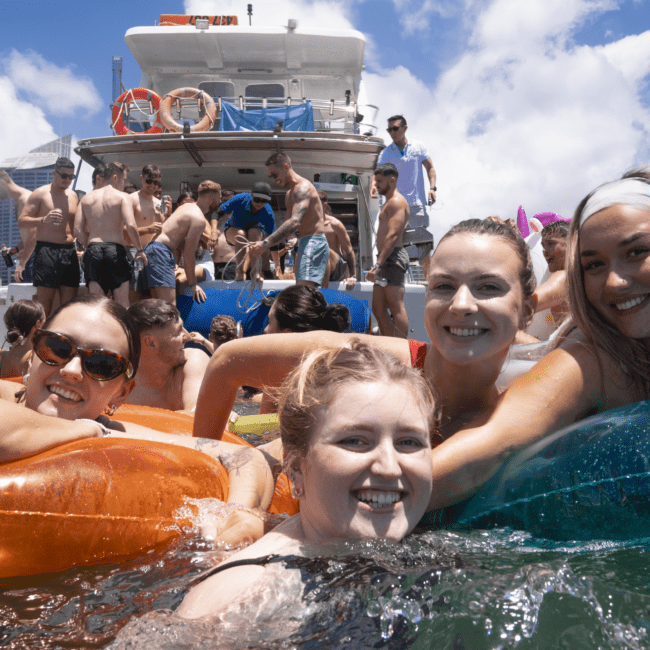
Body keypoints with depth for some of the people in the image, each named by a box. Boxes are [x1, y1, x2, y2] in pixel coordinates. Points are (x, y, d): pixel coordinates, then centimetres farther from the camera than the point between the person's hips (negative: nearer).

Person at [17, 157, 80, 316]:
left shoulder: (73, 196, 18)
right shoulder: (40, 194, 1)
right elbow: (21, 221, -5)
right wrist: (43, 219, -21)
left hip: (69, 251, 5)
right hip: (47, 251, -5)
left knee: (70, 304, 3)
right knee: (44, 304, -8)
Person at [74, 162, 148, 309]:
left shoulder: (87, 198, 15)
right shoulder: (122, 197, 2)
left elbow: (78, 229, 6)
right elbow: (130, 225, -13)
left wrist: (89, 247, 15)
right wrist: (139, 250, -2)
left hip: (93, 251, 4)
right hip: (116, 250, -4)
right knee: (122, 303, 3)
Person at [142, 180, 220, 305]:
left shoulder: (186, 206, 18)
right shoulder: (199, 219, -10)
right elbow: (188, 253, -14)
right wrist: (193, 284, -9)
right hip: (161, 252, -11)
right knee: (169, 306, -18)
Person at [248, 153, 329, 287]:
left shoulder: (303, 187, -12)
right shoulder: (289, 195, 21)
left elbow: (295, 222, -27)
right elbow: (288, 226, 25)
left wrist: (266, 243, -32)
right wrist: (264, 244, 11)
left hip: (314, 243, -11)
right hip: (305, 243, 11)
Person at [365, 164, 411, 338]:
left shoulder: (397, 201, -8)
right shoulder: (390, 202, 25)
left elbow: (393, 235, -20)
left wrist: (378, 264, -25)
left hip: (393, 258, -11)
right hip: (386, 260, 11)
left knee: (396, 306, -13)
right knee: (378, 307, 9)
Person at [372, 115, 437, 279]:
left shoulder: (418, 147, 5)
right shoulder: (386, 153, 2)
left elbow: (430, 168, 12)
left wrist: (432, 187, -2)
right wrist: (374, 186, -31)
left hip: (417, 202, 1)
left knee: (423, 241, 5)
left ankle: (428, 277, 16)